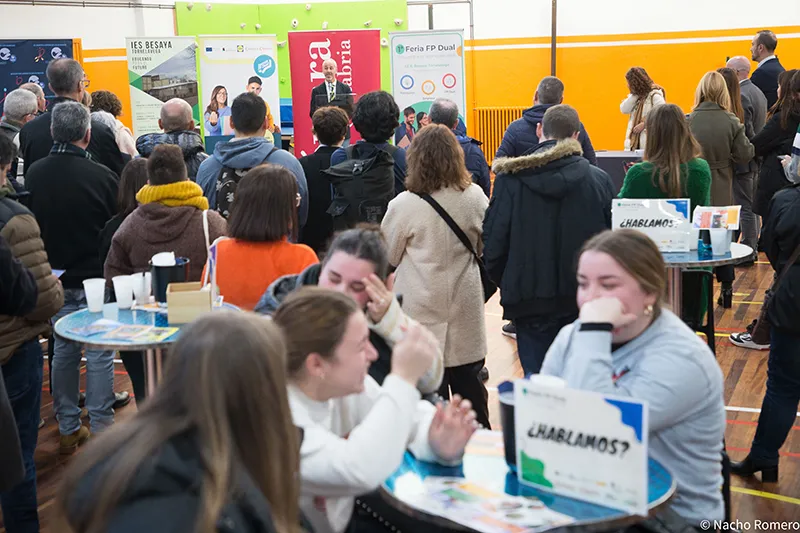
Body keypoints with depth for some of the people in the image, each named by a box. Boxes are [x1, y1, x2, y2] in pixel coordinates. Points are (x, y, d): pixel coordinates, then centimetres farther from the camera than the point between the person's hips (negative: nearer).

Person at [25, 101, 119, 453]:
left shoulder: (33, 174, -3)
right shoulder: (101, 176, -17)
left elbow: (29, 223, 9)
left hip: (54, 276, 5)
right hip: (94, 277, -4)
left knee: (63, 350, 14)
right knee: (99, 353, 4)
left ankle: (68, 429, 22)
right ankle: (101, 429, 9)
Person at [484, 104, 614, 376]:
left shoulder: (510, 179, -8)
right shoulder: (599, 180, -3)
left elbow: (493, 243, -7)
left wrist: (507, 285, 10)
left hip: (530, 302, -1)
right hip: (585, 300, 2)